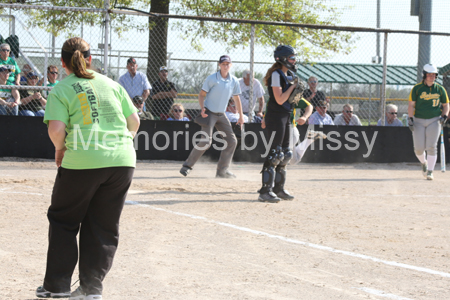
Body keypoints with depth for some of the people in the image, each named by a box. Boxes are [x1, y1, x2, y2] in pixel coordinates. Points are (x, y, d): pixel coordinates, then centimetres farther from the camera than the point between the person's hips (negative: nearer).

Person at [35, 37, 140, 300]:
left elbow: (56, 129, -12)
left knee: (63, 220, 15)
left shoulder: (60, 90, 1)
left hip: (83, 162, -3)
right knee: (104, 226, 13)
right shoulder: (111, 84, 14)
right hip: (123, 161, 4)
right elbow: (134, 121, 12)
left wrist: (60, 150, 6)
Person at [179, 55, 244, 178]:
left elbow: (236, 99, 15)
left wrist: (241, 116, 15)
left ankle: (222, 170, 11)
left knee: (232, 141, 2)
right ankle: (187, 165, -7)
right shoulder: (212, 78, -11)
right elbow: (202, 94, -8)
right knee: (206, 141, -18)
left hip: (221, 115, 6)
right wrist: (202, 108, -24)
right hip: (209, 113, -6)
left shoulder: (234, 81, 3)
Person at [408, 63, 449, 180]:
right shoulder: (417, 88, -1)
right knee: (419, 148, -2)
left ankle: (430, 172, -4)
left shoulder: (440, 89, 4)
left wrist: (444, 116, -6)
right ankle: (424, 163, 29)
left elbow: (446, 105, 12)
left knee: (431, 147, -10)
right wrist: (410, 119, -11)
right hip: (418, 121, 0)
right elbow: (411, 105, -1)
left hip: (434, 120, 0)